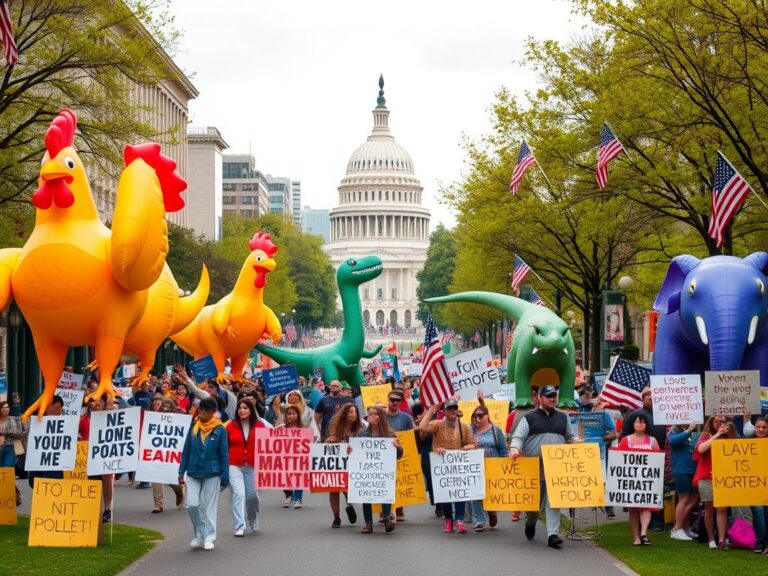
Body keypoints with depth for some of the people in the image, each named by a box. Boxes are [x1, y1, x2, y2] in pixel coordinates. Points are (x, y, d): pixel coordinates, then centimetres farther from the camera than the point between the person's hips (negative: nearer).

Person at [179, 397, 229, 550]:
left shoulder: (220, 430, -6)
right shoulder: (193, 427, 1)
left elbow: (224, 454, -3)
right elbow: (186, 450, 7)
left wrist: (225, 477, -5)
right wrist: (181, 472, 4)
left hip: (212, 474, -2)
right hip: (193, 473, 2)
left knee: (209, 507, 4)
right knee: (192, 504, -4)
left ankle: (209, 538, 14)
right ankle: (199, 533, 16)